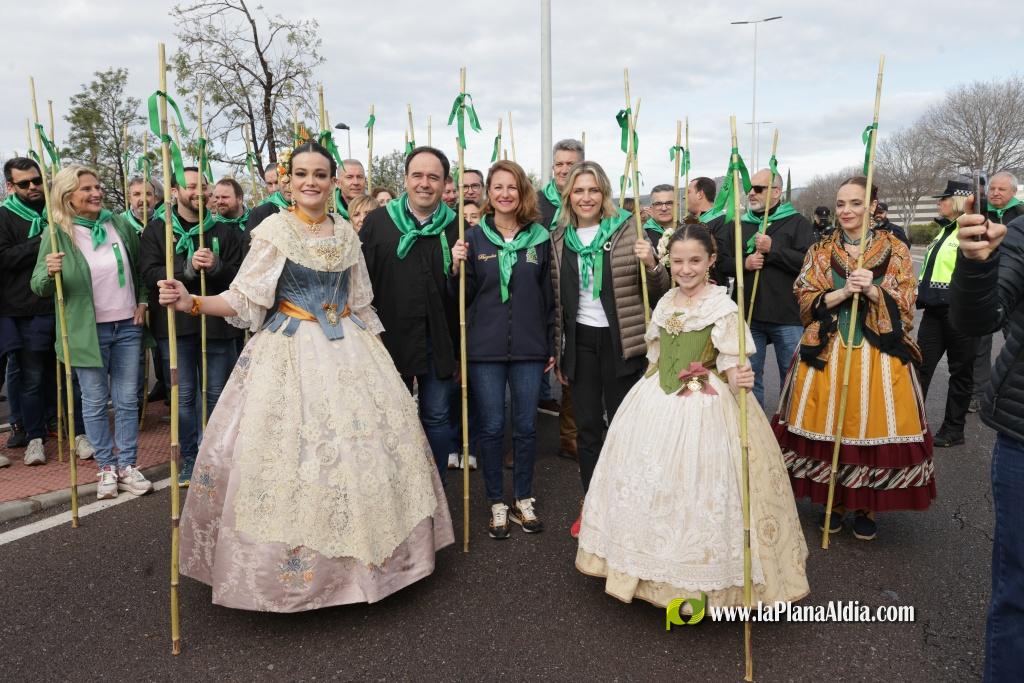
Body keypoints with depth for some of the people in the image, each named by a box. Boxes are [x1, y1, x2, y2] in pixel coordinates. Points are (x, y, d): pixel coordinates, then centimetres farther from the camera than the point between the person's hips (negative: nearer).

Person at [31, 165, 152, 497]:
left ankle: (127, 465, 18)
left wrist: (143, 301, 7)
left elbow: (142, 267, 16)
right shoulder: (58, 234, -6)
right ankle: (106, 467, 20)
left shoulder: (120, 224, 2)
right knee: (95, 402, 7)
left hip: (128, 326, 3)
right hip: (88, 331, -2)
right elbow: (38, 286, -5)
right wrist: (49, 273, -26)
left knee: (127, 401, 7)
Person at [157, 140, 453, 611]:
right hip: (290, 351, -4)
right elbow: (245, 298, -9)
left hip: (349, 348, 4)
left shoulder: (346, 233, 8)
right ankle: (292, 562, 12)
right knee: (287, 446, -6)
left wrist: (370, 351, 15)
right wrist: (192, 303, -25)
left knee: (367, 435, 3)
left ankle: (357, 552, 21)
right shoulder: (273, 230, -5)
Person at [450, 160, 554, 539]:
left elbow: (548, 296, 8)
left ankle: (523, 500, 27)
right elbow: (462, 297, 3)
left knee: (526, 426, 9)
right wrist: (457, 269, -16)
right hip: (485, 349, -1)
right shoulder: (474, 237, 1)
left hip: (529, 348, 1)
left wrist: (551, 347, 8)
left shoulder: (540, 238, 4)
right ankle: (497, 504, 21)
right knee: (491, 427, 6)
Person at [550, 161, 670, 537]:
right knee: (587, 425, 10)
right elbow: (558, 300, 12)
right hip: (580, 342, 3)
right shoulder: (560, 239, 6)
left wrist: (651, 265, -22)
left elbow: (658, 291, -2)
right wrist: (558, 351, 13)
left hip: (620, 341, -3)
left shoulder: (627, 229, -4)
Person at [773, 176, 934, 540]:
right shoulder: (820, 250, 7)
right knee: (827, 427, 2)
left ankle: (867, 507, 18)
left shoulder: (895, 250, 4)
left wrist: (872, 290, -18)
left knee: (873, 427, 0)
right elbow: (806, 302, 0)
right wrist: (844, 292, -15)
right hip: (826, 351, 1)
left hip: (879, 353, -1)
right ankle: (833, 502, 20)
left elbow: (904, 309, -1)